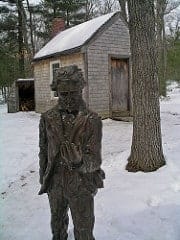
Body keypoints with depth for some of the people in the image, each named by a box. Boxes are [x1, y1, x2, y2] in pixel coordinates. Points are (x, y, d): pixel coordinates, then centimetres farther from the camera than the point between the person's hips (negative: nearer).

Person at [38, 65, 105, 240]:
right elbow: (43, 151, 6)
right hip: (55, 184, 3)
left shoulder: (92, 120, -16)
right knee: (57, 225, 26)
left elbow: (95, 159, -18)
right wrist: (43, 180, 12)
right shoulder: (48, 118, -5)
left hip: (81, 186, -3)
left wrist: (79, 161, -40)